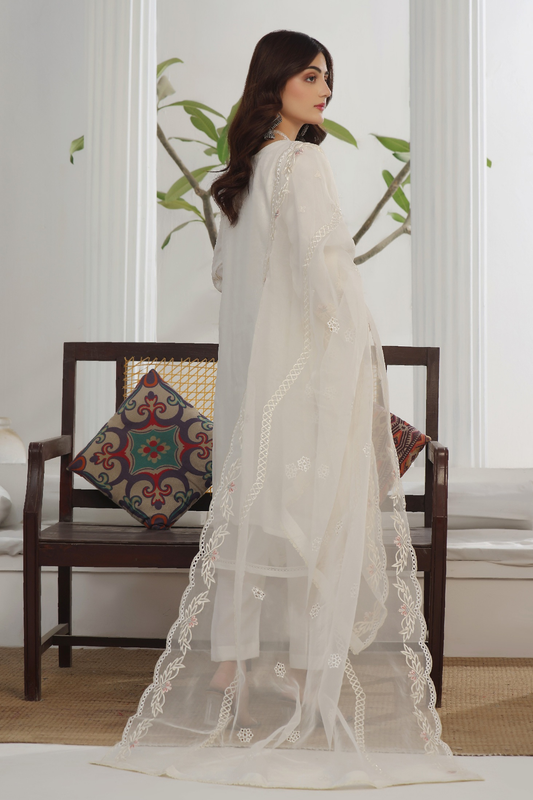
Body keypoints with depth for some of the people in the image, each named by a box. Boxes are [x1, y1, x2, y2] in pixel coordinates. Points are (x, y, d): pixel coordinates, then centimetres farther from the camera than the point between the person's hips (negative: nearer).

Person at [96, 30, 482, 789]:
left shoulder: (243, 172, 15)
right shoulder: (302, 162, -11)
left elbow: (224, 270, 20)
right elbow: (322, 261, -20)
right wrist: (355, 334, -8)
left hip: (255, 366, 8)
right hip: (311, 364, -8)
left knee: (252, 506, 10)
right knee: (318, 515, -1)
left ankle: (228, 671, 18)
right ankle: (312, 675, 8)